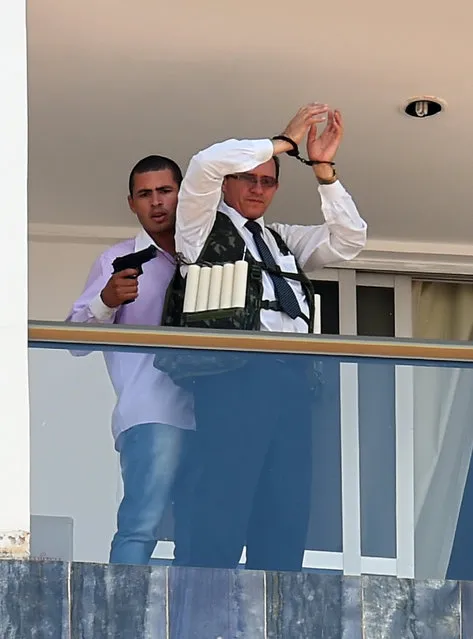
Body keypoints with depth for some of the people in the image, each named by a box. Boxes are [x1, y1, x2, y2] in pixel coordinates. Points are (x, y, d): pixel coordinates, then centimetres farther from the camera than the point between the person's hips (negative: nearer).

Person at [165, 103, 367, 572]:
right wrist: (286, 142, 4)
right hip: (233, 372, -6)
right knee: (225, 500, -15)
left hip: (290, 377, 6)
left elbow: (347, 239, 21)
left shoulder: (282, 240, 31)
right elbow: (207, 164, -3)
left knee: (286, 510, -1)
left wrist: (323, 168, 13)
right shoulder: (203, 227, 15)